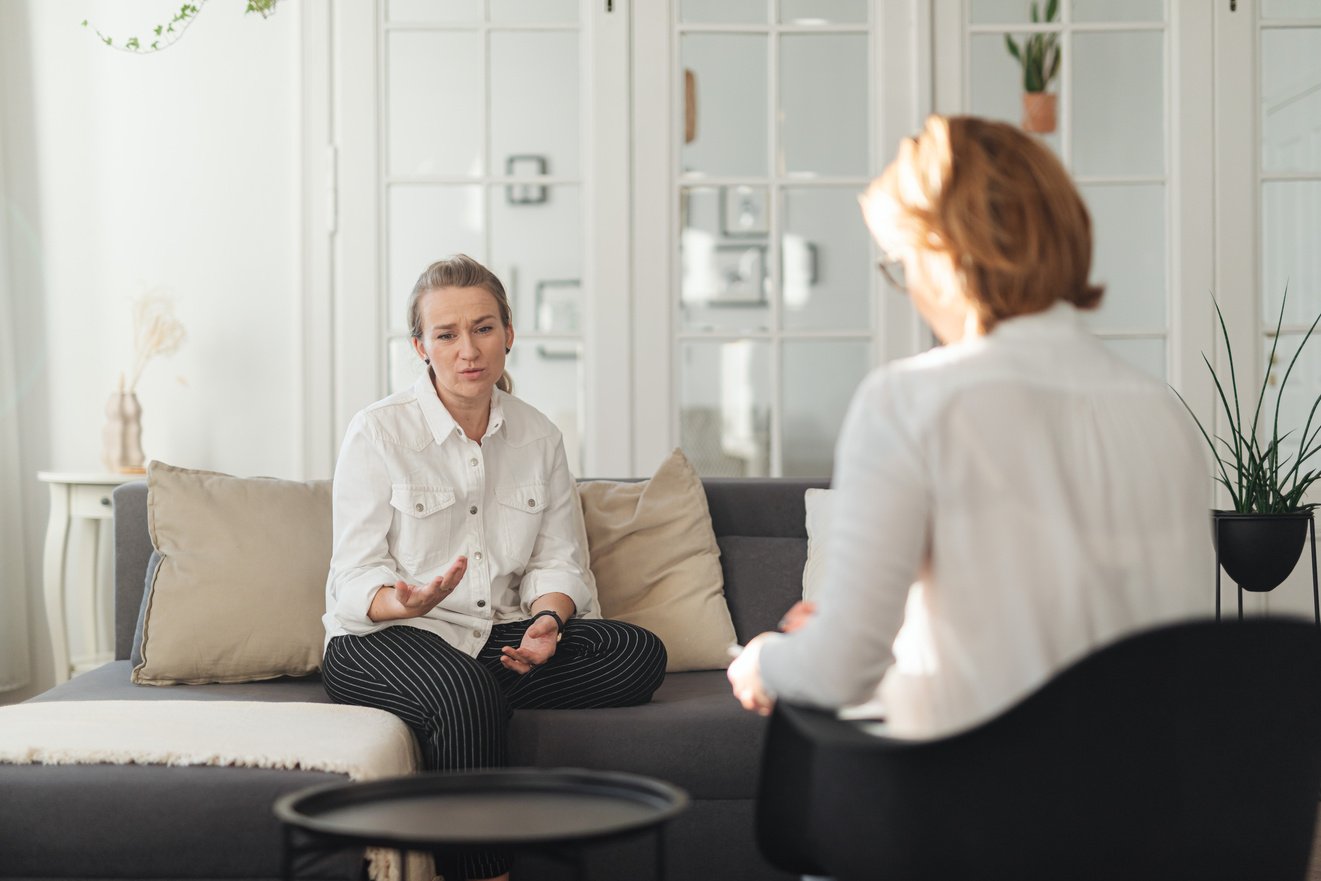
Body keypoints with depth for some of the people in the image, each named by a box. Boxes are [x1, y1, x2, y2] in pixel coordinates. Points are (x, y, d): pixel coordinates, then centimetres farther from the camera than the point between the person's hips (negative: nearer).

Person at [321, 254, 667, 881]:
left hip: (497, 637, 5)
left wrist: (547, 620, -16)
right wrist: (407, 602, -31)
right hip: (380, 639, -5)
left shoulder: (538, 438, 8)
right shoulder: (377, 433, -6)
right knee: (466, 690, -39)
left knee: (639, 654, -20)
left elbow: (558, 562, 8)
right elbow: (357, 577, -8)